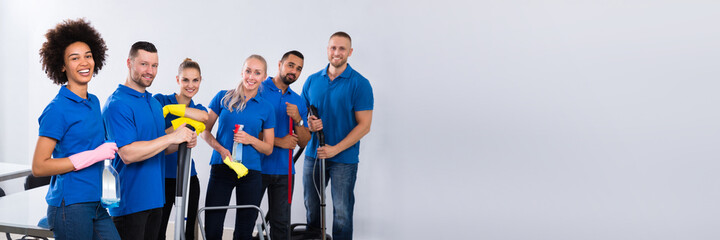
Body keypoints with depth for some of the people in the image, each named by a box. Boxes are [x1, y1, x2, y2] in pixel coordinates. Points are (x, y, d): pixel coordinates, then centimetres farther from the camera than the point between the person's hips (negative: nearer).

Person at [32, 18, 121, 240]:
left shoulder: (94, 102, 11)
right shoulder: (57, 109, -11)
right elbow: (39, 167, -14)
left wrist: (110, 149, 5)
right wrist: (94, 155, -17)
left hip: (95, 204, 7)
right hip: (70, 205, -7)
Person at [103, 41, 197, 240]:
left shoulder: (155, 103, 15)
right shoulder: (118, 104, -13)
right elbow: (128, 154, -22)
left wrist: (183, 142, 0)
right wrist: (171, 137, -23)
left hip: (154, 198, 8)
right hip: (130, 202, -8)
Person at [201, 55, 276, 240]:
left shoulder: (266, 108, 6)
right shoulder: (223, 98, 3)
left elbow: (268, 149, 9)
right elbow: (205, 130, 6)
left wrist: (250, 139, -11)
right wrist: (221, 149, -11)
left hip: (251, 172, 1)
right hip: (221, 168, -1)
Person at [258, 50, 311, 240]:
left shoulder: (299, 101, 11)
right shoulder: (258, 91, -3)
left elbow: (303, 142, 9)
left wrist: (297, 119, -9)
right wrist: (278, 141, -12)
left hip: (284, 171, 4)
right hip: (257, 167, -4)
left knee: (281, 223, 8)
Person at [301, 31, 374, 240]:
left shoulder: (360, 84, -6)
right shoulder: (312, 81, 8)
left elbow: (364, 125, -9)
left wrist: (335, 149, -16)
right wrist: (309, 123, -8)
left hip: (344, 159, -4)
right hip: (313, 155, 4)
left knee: (342, 213, -1)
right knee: (311, 207, 12)